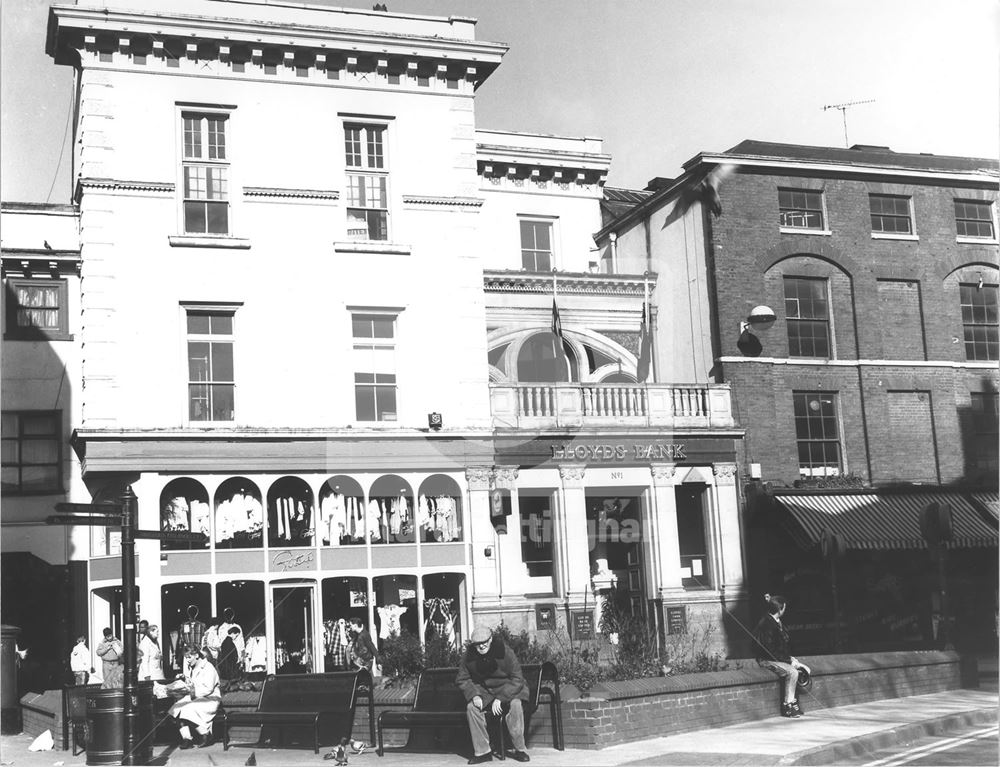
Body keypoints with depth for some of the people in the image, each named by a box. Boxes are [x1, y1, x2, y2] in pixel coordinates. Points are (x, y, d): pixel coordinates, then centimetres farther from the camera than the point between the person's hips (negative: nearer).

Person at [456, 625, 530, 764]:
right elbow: (462, 679, 0)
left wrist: (500, 698, -28)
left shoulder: (505, 652, -21)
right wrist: (474, 695, -19)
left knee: (515, 704, -33)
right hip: (482, 690, 3)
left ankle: (520, 749, -20)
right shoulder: (468, 656, -12)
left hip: (506, 688, -3)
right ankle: (482, 751, -16)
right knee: (471, 707, -25)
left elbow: (517, 680, -19)